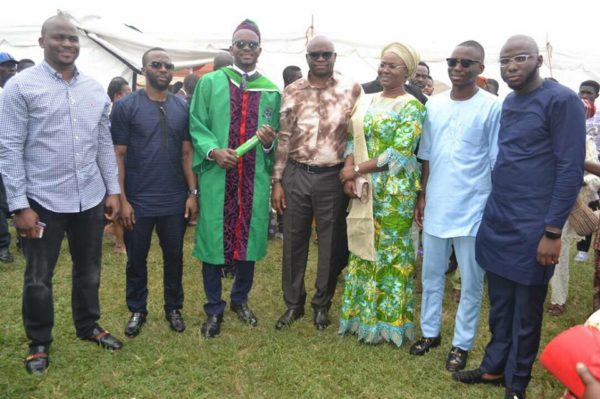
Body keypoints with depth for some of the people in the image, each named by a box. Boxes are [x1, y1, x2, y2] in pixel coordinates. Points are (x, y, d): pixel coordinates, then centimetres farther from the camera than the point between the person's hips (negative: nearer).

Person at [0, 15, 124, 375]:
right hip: (43, 200, -4)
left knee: (89, 270, 18)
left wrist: (113, 190, 7)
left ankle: (88, 326, 38)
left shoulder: (96, 90, 6)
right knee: (38, 278, 11)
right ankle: (39, 342, 30)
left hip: (90, 198, 4)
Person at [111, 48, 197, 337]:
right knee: (136, 259, 12)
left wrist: (193, 192, 0)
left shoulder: (182, 107, 4)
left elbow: (187, 152, 6)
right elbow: (118, 155, -5)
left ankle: (174, 308, 31)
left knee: (174, 257, 13)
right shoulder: (125, 106, -4)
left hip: (175, 200, 2)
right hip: (138, 201, -2)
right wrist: (121, 199, -10)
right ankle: (137, 310, 31)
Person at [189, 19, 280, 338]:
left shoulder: (271, 90, 9)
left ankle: (240, 300, 31)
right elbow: (196, 126, 0)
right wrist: (213, 151, -17)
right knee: (213, 240, 3)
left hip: (255, 178, 2)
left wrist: (269, 141, -12)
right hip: (216, 176, -2)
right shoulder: (209, 83, 4)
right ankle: (214, 309, 19)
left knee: (249, 239, 11)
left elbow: (277, 138, 11)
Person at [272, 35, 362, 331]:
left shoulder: (351, 90, -1)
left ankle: (322, 304, 27)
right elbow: (283, 138, 4)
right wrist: (277, 181, 1)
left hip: (333, 177, -1)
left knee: (331, 242, 8)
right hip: (296, 175, 2)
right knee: (294, 241, 9)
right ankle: (293, 303, 26)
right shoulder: (292, 92, 4)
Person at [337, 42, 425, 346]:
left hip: (395, 189, -6)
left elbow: (399, 153, -17)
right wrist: (349, 170, -11)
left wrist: (356, 170, -15)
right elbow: (355, 139, 8)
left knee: (391, 251, 5)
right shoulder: (370, 102, 11)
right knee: (363, 249, 12)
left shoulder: (411, 107, -8)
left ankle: (387, 320, 20)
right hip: (365, 187, 6)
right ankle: (362, 313, 28)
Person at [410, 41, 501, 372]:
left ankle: (461, 343, 26)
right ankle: (430, 332, 34)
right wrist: (422, 197, 9)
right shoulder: (433, 105, 5)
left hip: (473, 211, -4)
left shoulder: (492, 108, -8)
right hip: (436, 207, 4)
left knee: (471, 284, 9)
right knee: (431, 276, 16)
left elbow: (497, 164, -5)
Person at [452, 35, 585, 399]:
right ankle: (494, 367, 33)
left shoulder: (562, 101, -11)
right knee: (500, 304, 17)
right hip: (496, 220, 6)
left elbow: (571, 169, -14)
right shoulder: (508, 102, 11)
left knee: (525, 311, 8)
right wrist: (492, 211, 15)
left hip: (532, 227, -6)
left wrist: (552, 231, -15)